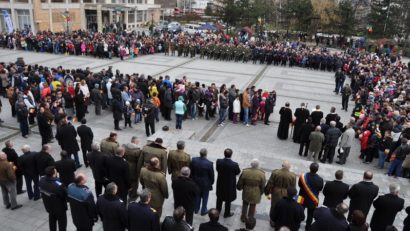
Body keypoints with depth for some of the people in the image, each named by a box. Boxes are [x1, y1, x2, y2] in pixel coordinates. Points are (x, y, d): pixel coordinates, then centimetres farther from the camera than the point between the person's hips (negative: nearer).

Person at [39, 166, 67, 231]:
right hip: (59, 207, -6)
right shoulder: (58, 185, -40)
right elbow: (65, 195, -24)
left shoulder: (41, 180, -17)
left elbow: (42, 192, 0)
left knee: (52, 220, 29)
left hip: (48, 206, 7)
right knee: (62, 222, 17)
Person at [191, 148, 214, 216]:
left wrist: (193, 179, 12)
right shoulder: (209, 164, -28)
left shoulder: (194, 160, -18)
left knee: (197, 196, 24)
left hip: (196, 182, 4)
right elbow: (211, 175, -14)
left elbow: (191, 171, -5)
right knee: (205, 197, 18)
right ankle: (203, 211, 34)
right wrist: (211, 182, 5)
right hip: (205, 184, -3)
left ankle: (196, 209, 41)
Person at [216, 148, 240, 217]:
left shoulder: (219, 161, -23)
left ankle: (218, 210, 47)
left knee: (219, 197, 27)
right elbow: (237, 172, -12)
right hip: (230, 184, -3)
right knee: (228, 199, 19)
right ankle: (226, 214, 37)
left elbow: (217, 169, -6)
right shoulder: (234, 164, -30)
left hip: (220, 183, 3)